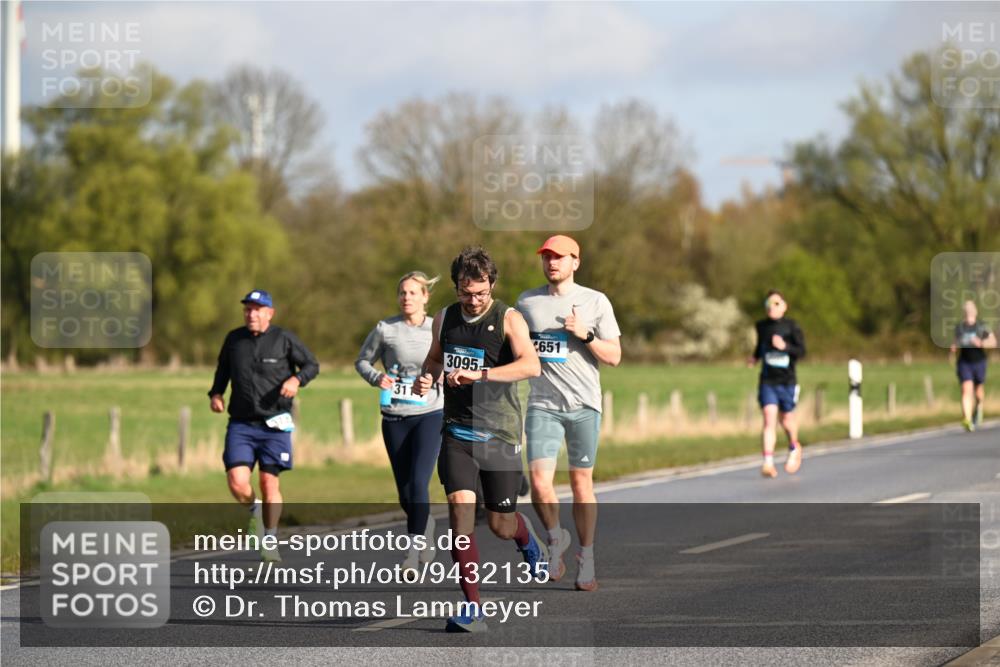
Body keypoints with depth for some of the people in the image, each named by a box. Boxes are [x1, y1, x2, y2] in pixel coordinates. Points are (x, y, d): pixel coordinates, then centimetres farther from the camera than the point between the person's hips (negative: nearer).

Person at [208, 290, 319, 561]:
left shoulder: (284, 339, -2)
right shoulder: (234, 339, 6)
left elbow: (312, 365, 6)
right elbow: (223, 369, 22)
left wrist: (297, 379, -14)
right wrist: (215, 393, 5)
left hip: (274, 424, -2)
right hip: (241, 424, 2)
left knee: (270, 482, -1)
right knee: (237, 483, -13)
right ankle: (254, 509, 21)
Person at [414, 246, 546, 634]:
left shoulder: (508, 319, -7)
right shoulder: (444, 320, 8)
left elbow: (531, 366, -22)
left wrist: (479, 374, -32)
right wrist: (427, 377, 5)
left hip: (500, 435, -3)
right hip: (457, 434, 3)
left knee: (500, 524, 6)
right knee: (460, 510, -16)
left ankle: (527, 539, 46)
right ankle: (472, 610, -13)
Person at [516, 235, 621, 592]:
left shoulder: (595, 302, 2)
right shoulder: (527, 302, 8)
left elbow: (614, 356, 0)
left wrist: (585, 335, -14)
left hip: (583, 405, -1)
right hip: (542, 405, 1)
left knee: (581, 482, 4)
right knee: (540, 483, -12)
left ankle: (586, 559, 14)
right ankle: (555, 538, 14)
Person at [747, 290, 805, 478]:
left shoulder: (791, 327, -6)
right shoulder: (761, 326, 5)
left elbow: (802, 351, -9)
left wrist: (785, 346, -24)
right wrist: (755, 358, 7)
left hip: (787, 380, -1)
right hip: (767, 381, 1)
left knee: (787, 420, 13)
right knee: (769, 419, -13)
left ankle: (794, 448, 44)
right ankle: (768, 463, -20)